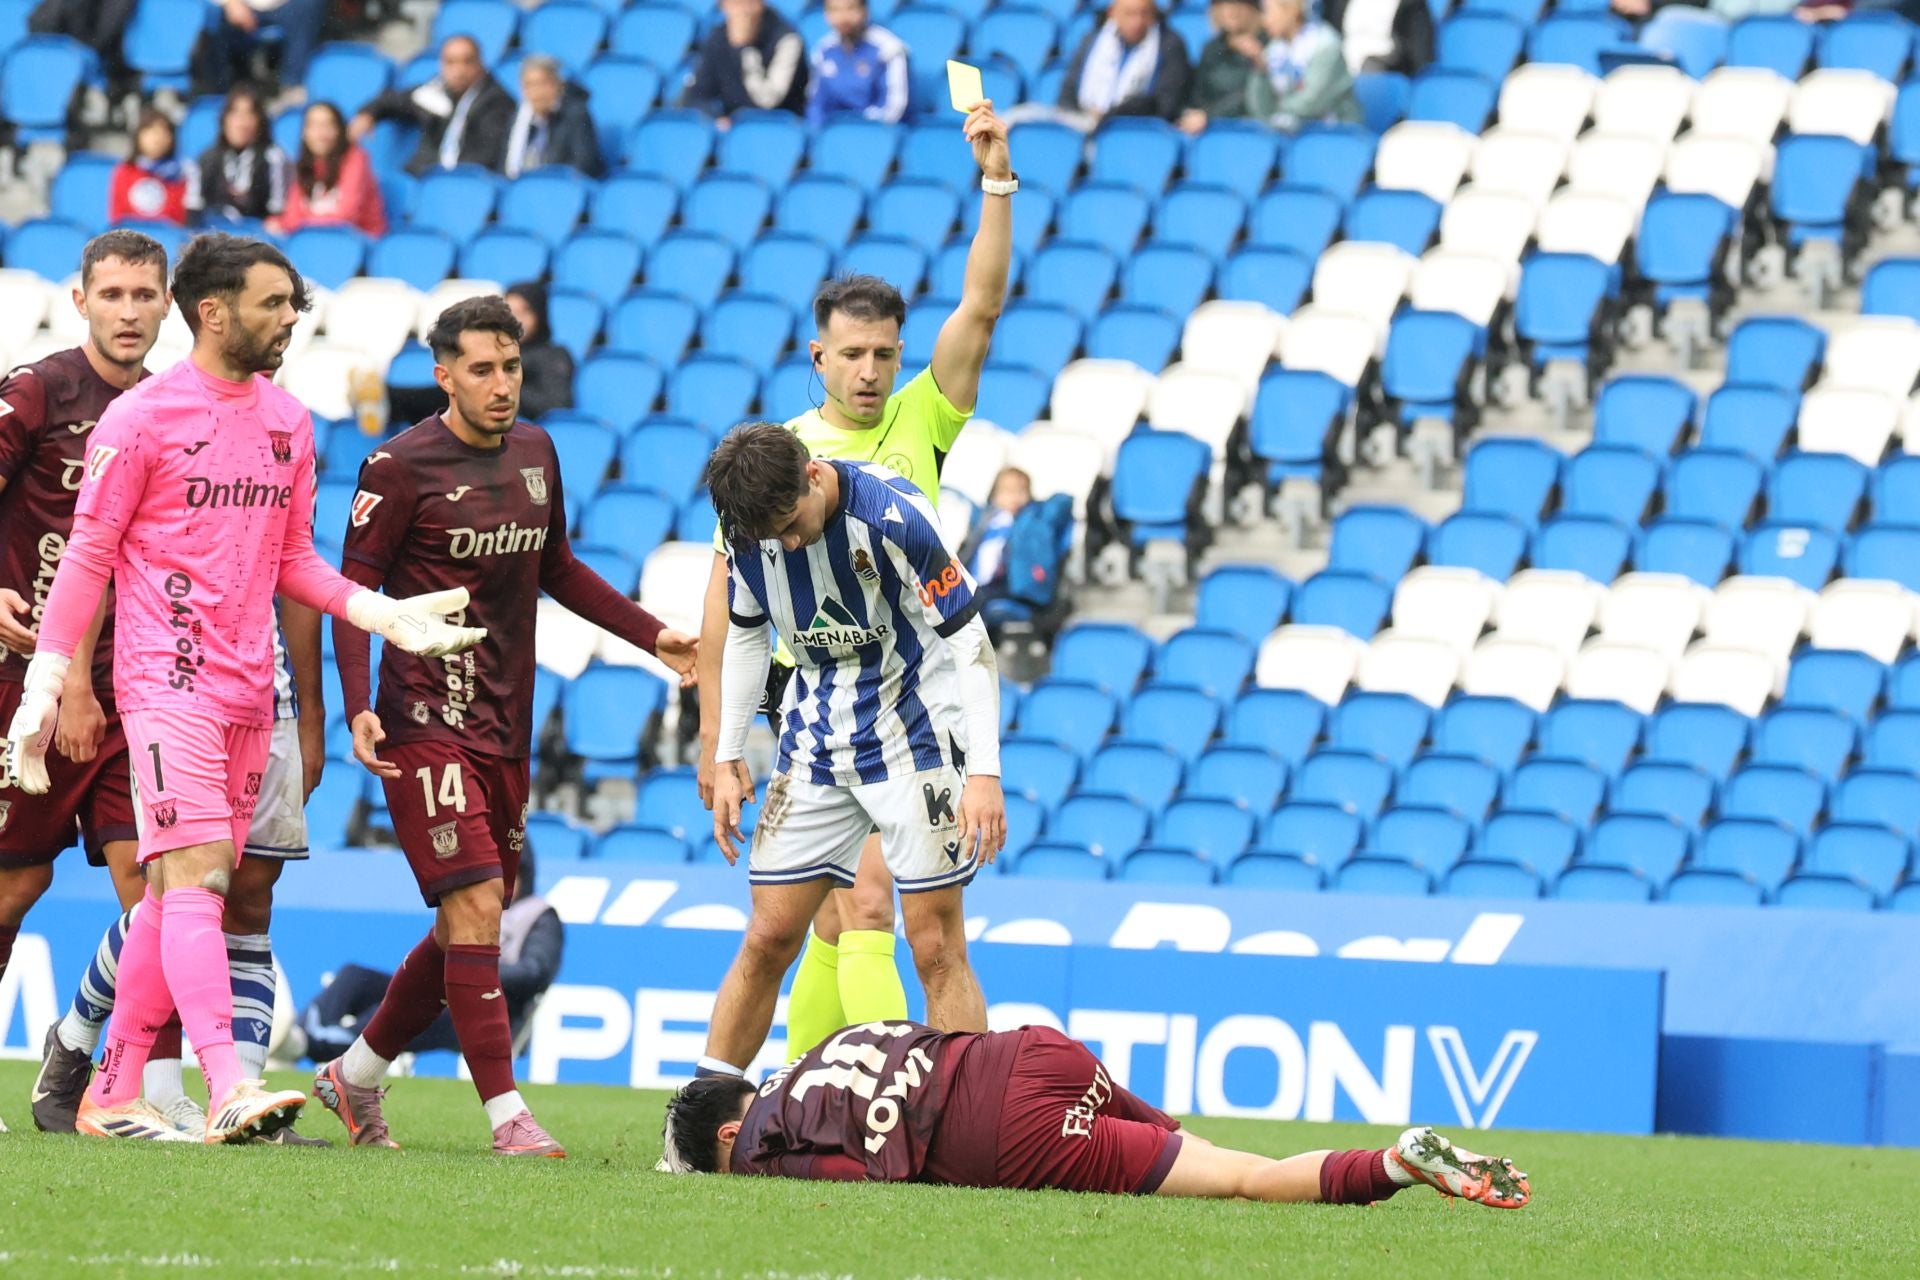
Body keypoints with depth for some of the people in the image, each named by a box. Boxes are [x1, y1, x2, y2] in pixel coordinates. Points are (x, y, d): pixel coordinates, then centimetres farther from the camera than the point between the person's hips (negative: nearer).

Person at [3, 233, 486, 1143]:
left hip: (247, 687, 7)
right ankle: (227, 1090, -25)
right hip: (167, 681, -7)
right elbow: (87, 556, -4)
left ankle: (113, 1094, 15)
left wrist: (383, 614, 7)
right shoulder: (141, 418, -6)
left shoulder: (288, 423, 13)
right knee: (198, 874, -16)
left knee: (175, 890, 9)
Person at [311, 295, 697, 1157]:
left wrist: (653, 636, 19)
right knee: (475, 907, -15)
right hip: (427, 723, -7)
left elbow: (557, 570, 25)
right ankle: (506, 1115, -15)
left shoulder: (535, 454, 11)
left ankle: (356, 1075, 28)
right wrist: (359, 708, -19)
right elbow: (353, 592, -8)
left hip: (504, 727, 7)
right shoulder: (401, 467, -9)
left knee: (470, 925, 11)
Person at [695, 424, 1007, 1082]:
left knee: (937, 948, -7)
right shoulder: (746, 529, -7)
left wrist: (985, 772, -23)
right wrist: (727, 758, 10)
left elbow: (969, 640, -18)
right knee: (768, 939, 3)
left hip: (914, 743, -4)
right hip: (813, 748, 4)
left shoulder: (892, 514, -23)